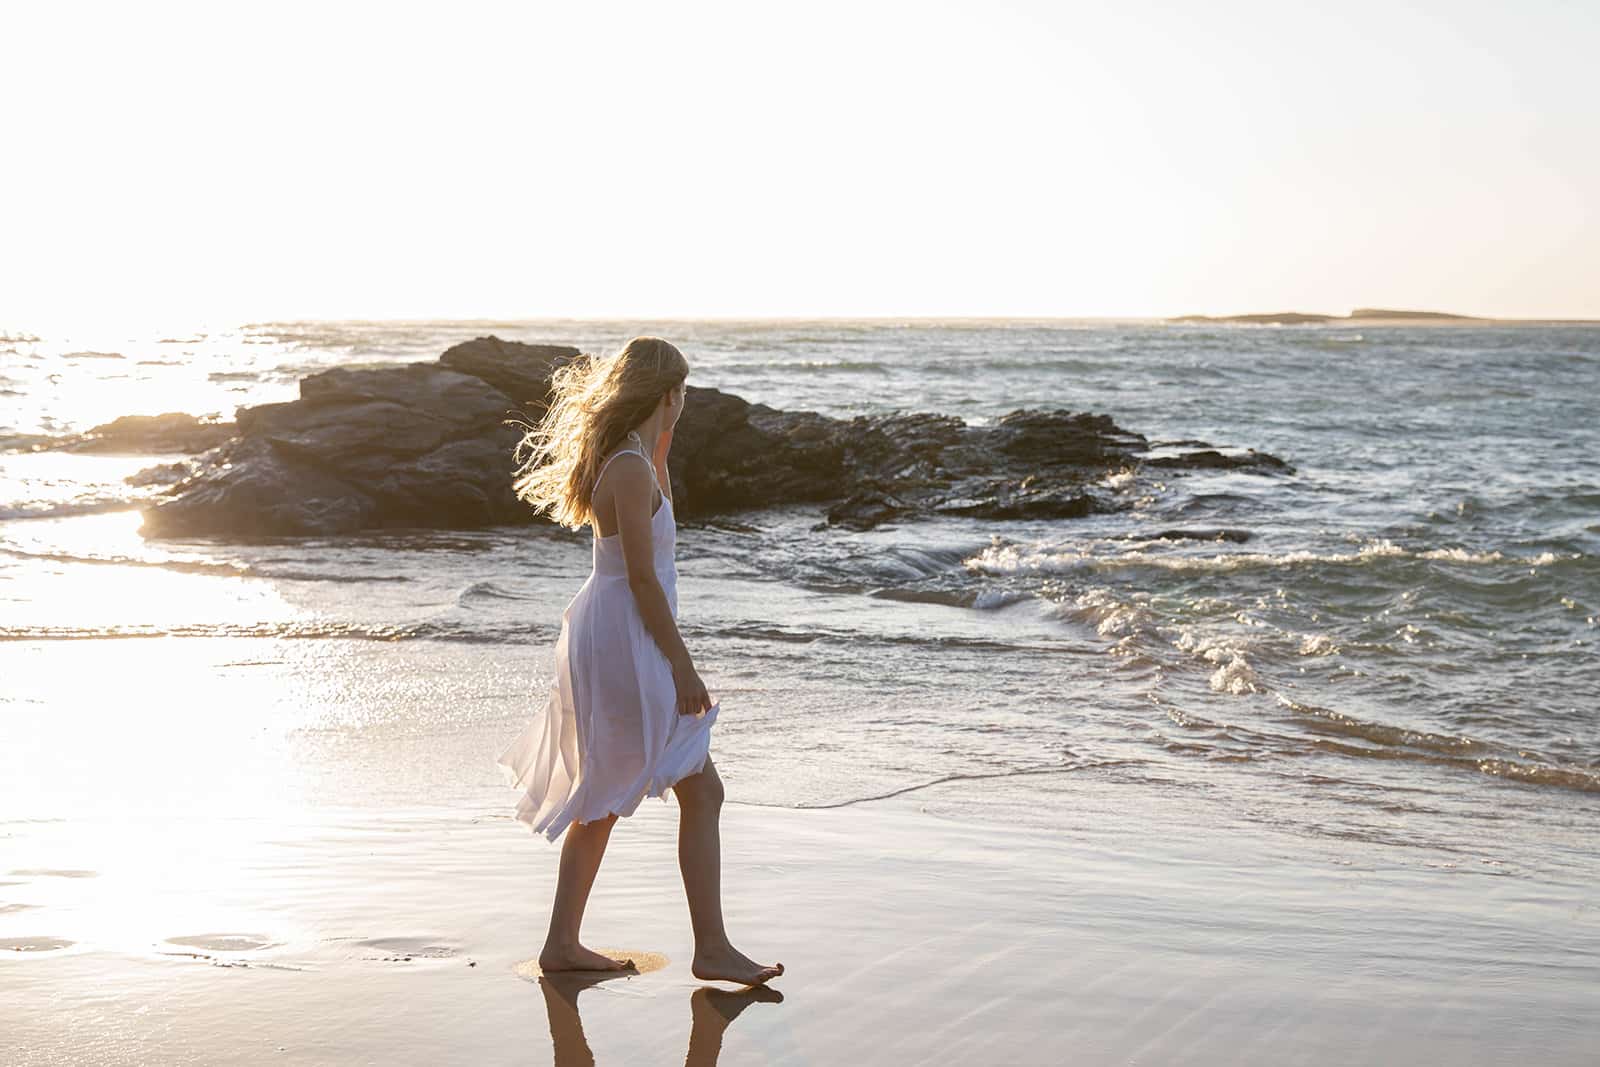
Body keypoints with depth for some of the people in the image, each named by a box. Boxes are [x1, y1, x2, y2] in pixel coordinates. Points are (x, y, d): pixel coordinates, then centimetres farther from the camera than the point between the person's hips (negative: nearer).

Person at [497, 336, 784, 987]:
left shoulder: (626, 460, 10)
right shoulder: (629, 469, -18)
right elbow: (642, 578, -21)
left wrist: (662, 445, 21)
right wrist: (682, 666, -18)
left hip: (604, 642, 11)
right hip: (625, 645, -10)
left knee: (603, 799, 17)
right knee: (700, 790, -4)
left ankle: (562, 943, 23)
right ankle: (711, 948, 0)